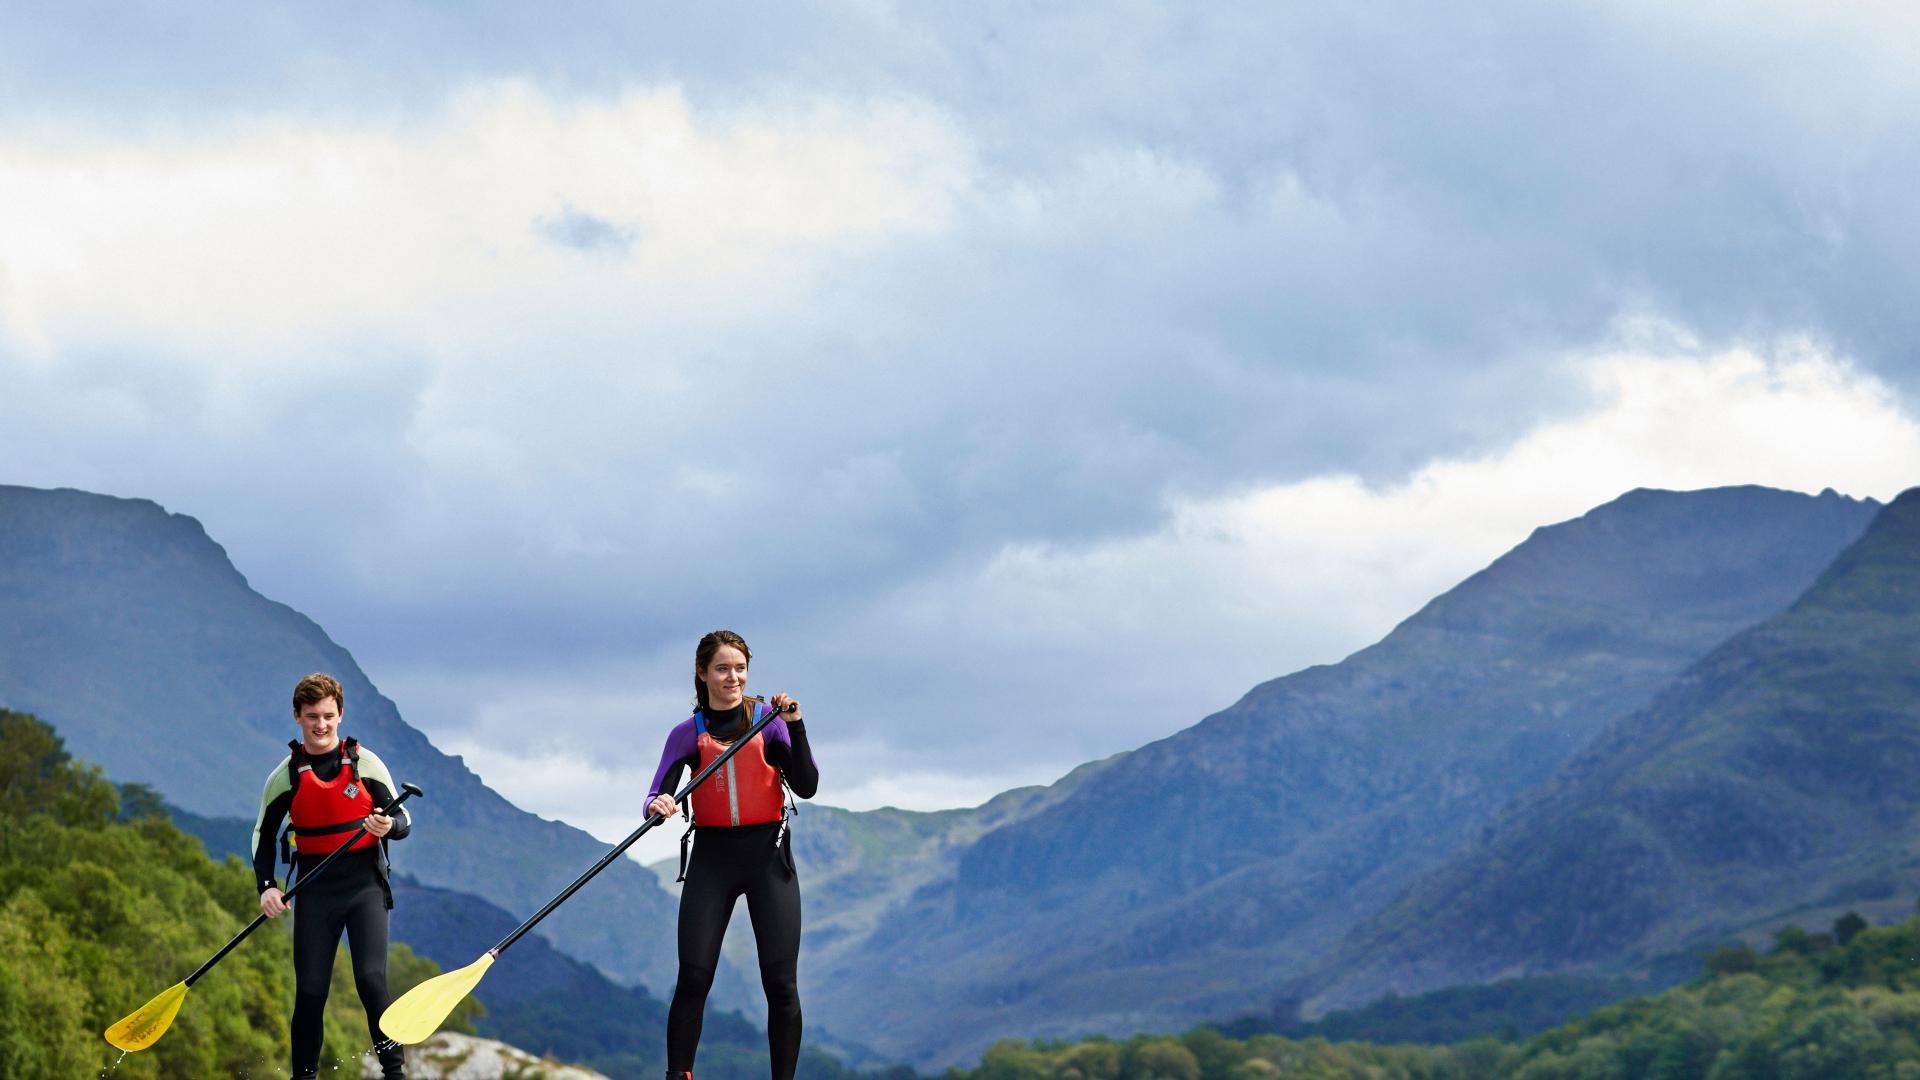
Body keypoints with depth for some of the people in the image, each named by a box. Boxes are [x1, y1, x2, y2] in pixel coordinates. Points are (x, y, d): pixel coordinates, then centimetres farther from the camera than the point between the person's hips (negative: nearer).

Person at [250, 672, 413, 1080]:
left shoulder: (365, 763, -1)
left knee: (371, 981, -14)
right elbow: (263, 835, 10)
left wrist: (388, 827, -21)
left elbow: (404, 821, 3)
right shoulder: (286, 775, 2)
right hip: (314, 891, 1)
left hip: (364, 885, -1)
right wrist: (267, 886, -5)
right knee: (310, 992, 1)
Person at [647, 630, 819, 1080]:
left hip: (768, 855, -1)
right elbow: (658, 798, -5)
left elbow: (806, 787, -7)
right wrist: (658, 806, -29)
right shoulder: (687, 734, 5)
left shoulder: (769, 721, 3)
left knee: (781, 983, -4)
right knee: (693, 979, -6)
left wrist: (795, 725, -17)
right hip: (711, 857, 1)